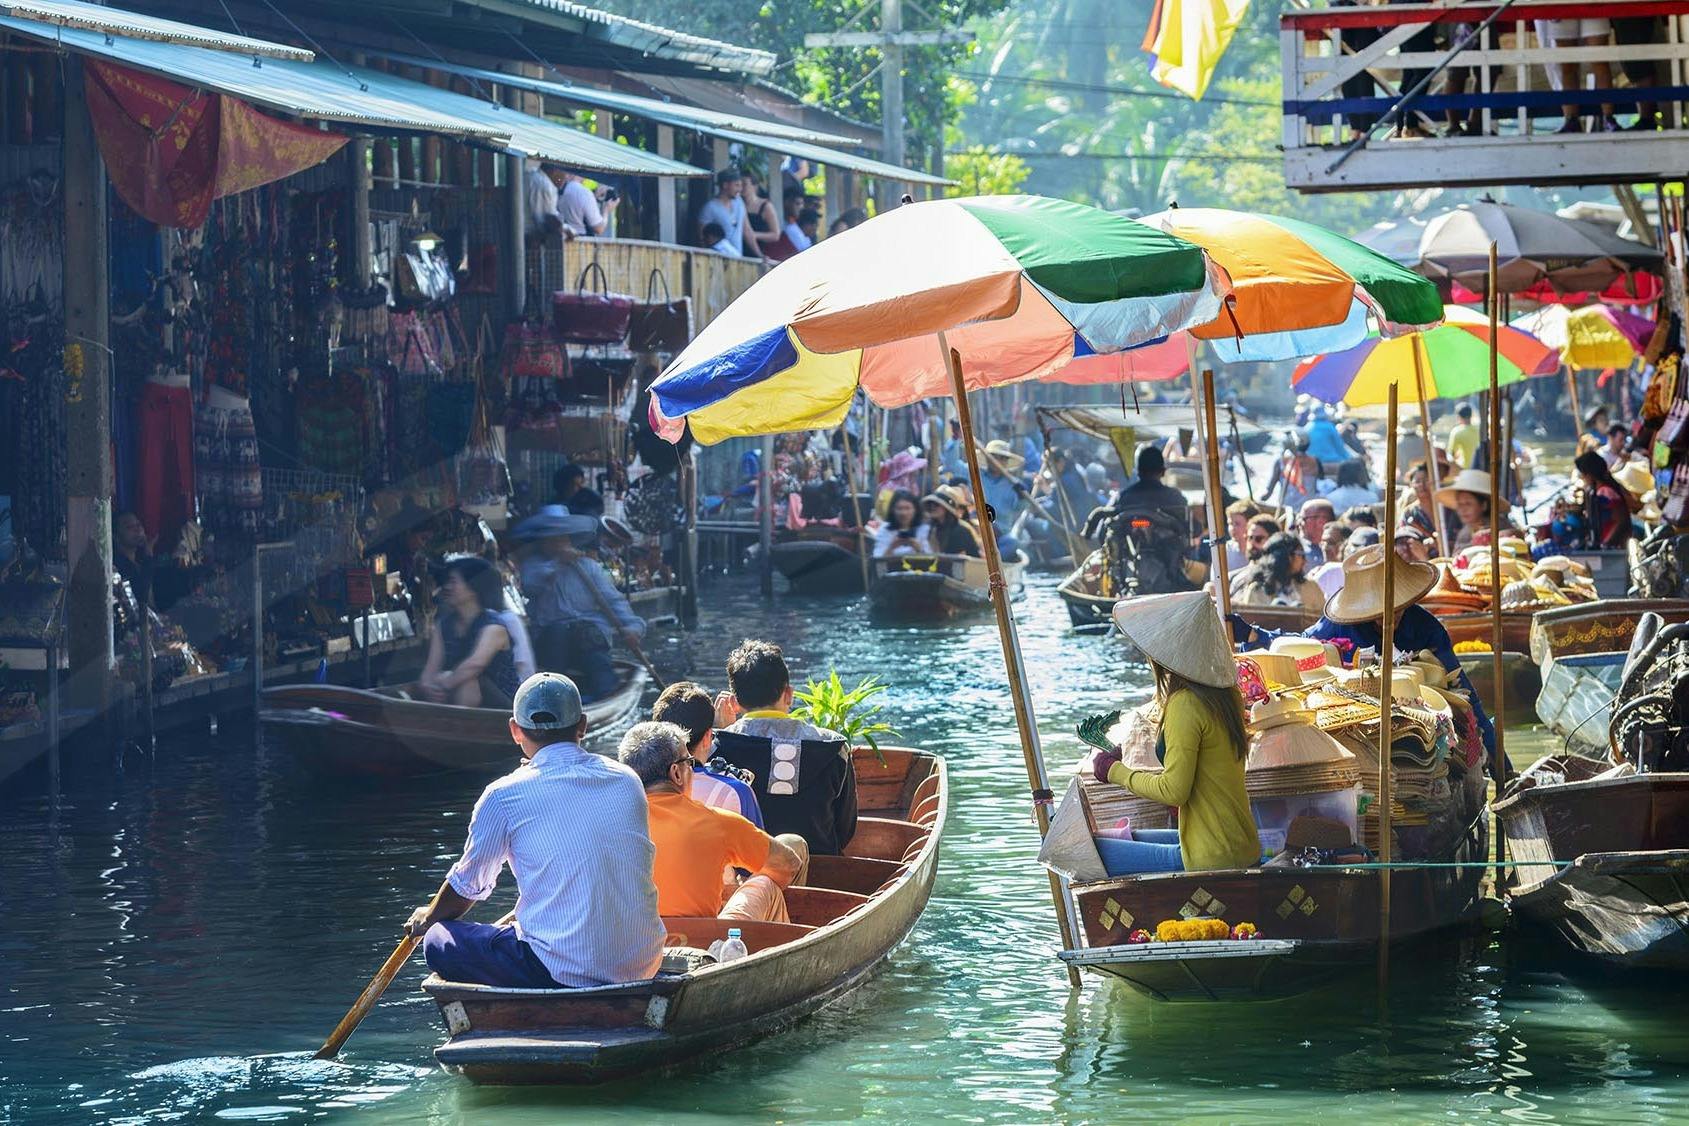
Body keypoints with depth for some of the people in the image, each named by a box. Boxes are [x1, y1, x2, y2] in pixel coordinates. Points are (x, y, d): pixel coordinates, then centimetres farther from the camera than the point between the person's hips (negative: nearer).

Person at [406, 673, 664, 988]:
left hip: (562, 972, -6)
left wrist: (428, 918, 33)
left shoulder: (504, 796, -3)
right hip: (644, 964, 6)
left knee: (439, 942, 9)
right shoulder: (628, 781, 9)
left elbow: (467, 886, 12)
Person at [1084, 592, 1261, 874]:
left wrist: (1115, 771, -7)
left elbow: (1173, 790, -18)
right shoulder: (1225, 694, 8)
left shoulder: (1185, 705, -19)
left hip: (1211, 859, -9)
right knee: (1130, 839, 27)